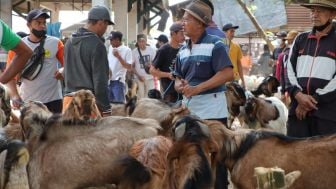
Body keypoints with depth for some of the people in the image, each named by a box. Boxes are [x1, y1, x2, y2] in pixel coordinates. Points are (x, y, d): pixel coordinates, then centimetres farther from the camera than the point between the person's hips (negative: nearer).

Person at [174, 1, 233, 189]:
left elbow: (228, 74, -18)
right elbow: (178, 78, 17)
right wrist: (180, 86, -8)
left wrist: (197, 88, -21)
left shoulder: (215, 44, -9)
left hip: (211, 109, -7)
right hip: (189, 109, 7)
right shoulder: (183, 50, 13)